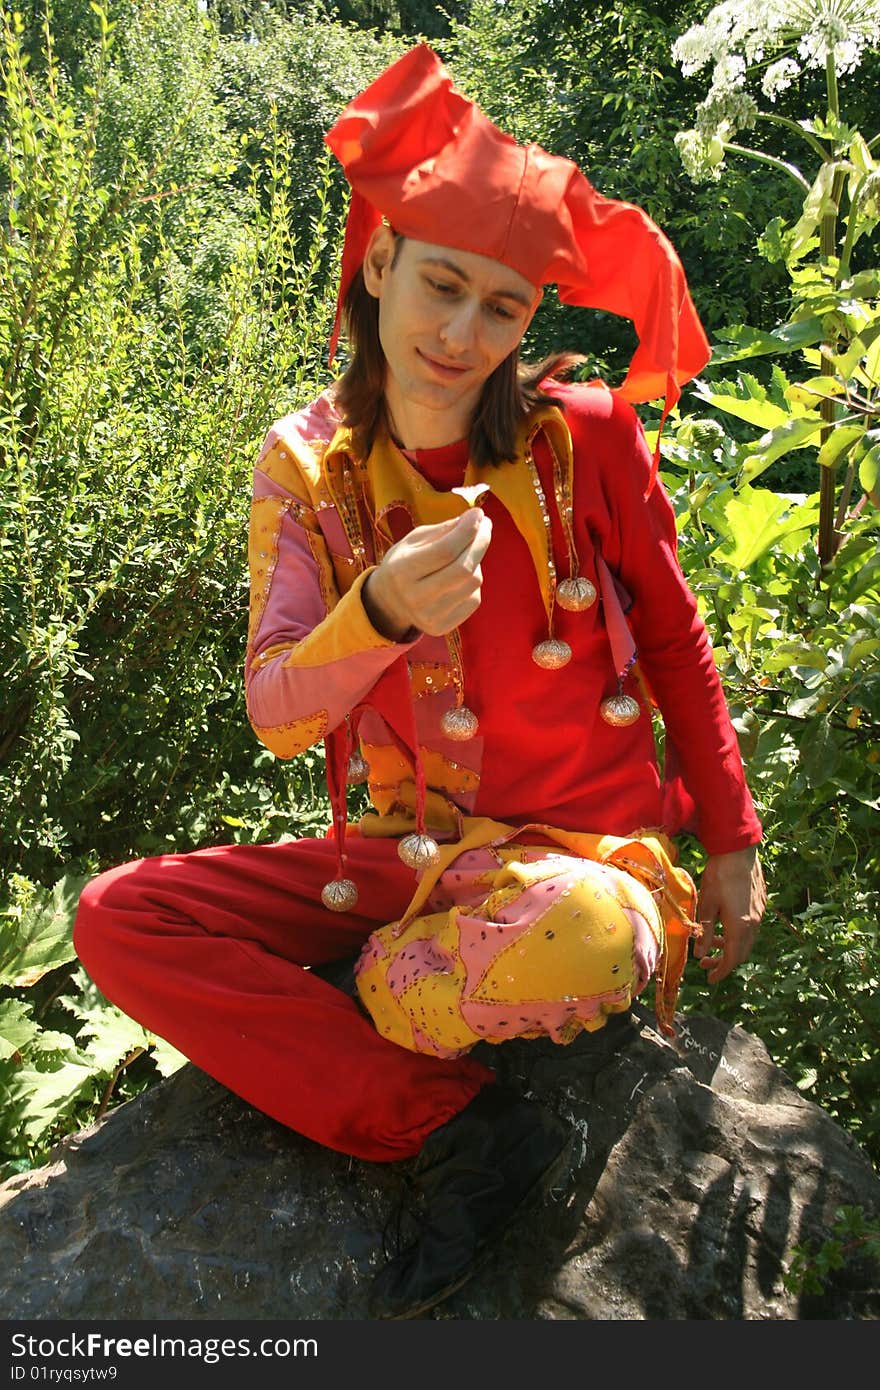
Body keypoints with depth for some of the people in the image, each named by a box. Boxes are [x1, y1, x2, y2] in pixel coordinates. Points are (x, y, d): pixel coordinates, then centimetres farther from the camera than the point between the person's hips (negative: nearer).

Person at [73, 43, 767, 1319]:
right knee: (117, 919, -14)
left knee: (563, 951, -39)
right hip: (408, 851, 4)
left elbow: (676, 641, 3)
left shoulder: (583, 437, -9)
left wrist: (730, 842, 4)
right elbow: (275, 717, -9)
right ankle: (467, 1134, -16)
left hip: (582, 844, -3)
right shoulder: (308, 464, -3)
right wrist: (381, 613, -30)